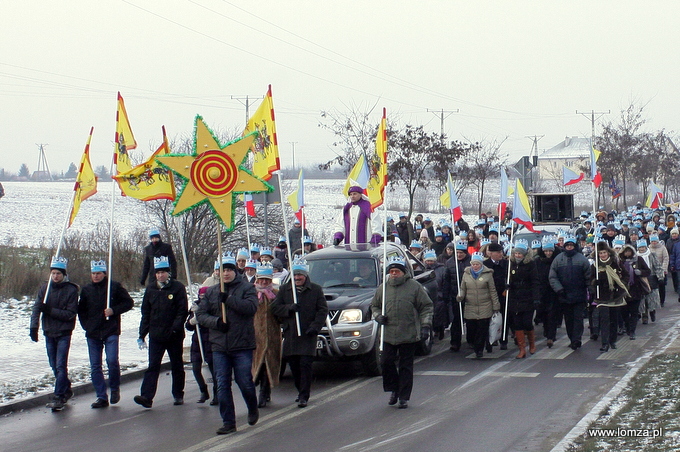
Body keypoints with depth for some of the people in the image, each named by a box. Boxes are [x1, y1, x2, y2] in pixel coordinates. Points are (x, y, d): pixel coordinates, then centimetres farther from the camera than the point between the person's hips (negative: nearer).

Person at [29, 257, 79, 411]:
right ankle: (66, 390, 29)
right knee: (54, 366, 11)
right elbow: (37, 308, -3)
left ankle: (58, 397, -9)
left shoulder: (71, 290, -8)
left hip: (64, 333, -4)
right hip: (49, 333, 4)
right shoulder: (45, 288, 3)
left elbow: (70, 313, -12)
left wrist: (50, 311, -20)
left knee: (60, 366, -10)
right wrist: (34, 327, -17)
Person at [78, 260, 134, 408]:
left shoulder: (115, 286, 1)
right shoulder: (86, 289, 11)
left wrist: (114, 310, -10)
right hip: (92, 333, 4)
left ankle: (115, 388, 8)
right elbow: (81, 310, 20)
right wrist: (86, 325, 7)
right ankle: (101, 397, 7)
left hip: (111, 331, -4)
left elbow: (128, 303, 3)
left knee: (112, 360, -16)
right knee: (95, 366, 1)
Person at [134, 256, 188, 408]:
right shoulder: (151, 289, 8)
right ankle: (147, 396, -15)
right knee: (153, 366, -7)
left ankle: (178, 395, 22)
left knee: (177, 366, 10)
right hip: (156, 335, 2)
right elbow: (145, 313, 11)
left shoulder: (178, 288, -4)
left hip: (174, 336, -2)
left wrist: (175, 328, -19)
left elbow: (183, 311, -7)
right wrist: (142, 334, 7)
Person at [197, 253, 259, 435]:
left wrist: (228, 299, -22)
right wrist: (215, 322, -13)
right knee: (222, 385, 1)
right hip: (219, 346, 4)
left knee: (245, 382, 0)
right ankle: (228, 422, 8)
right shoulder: (211, 292, 12)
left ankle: (252, 408, 30)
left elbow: (251, 307, -16)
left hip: (242, 345, -3)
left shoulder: (246, 288, 1)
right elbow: (200, 314, 6)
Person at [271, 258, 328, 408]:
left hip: (308, 335, -3)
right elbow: (275, 308, 6)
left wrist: (315, 326, -10)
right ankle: (301, 392, 21)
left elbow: (323, 310, 3)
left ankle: (304, 396, -8)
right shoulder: (284, 289, 12)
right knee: (294, 366, 5)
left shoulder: (316, 289, 6)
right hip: (290, 334, 3)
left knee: (305, 364, -9)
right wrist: (289, 308, -12)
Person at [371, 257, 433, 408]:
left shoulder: (414, 286, 0)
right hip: (388, 334, 3)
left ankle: (404, 397, 9)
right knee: (386, 362, -1)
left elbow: (426, 307, 2)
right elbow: (374, 306, 21)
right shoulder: (383, 288, 9)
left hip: (409, 335, -3)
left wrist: (426, 325, -6)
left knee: (406, 366, 2)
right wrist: (378, 316, 1)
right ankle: (394, 390, 21)